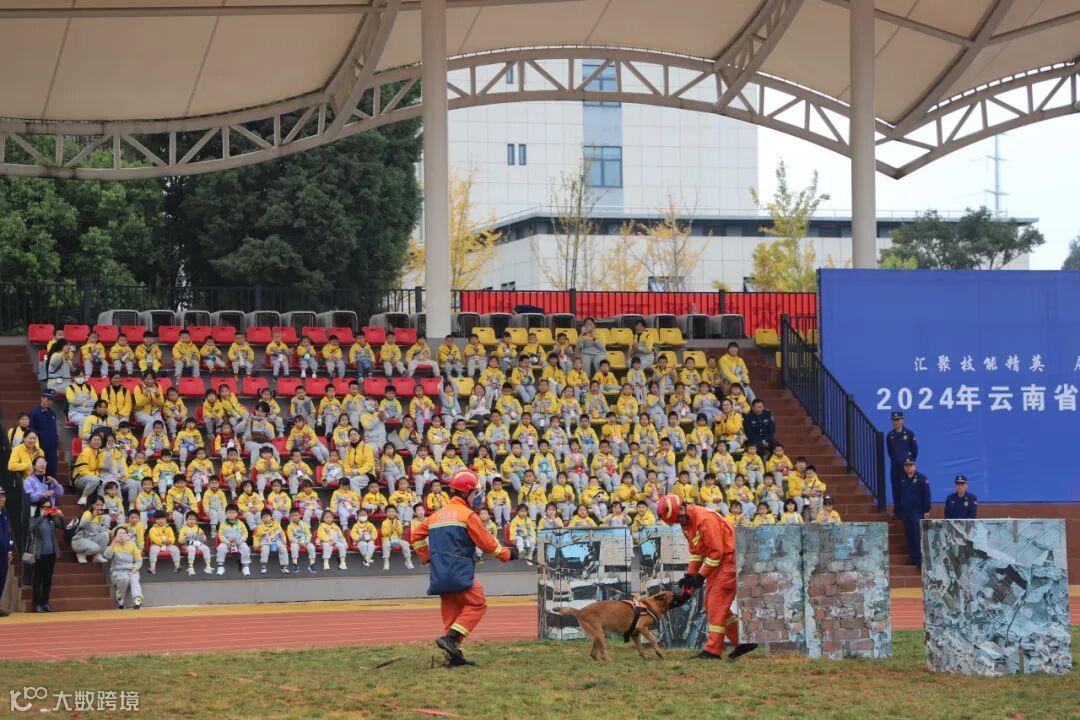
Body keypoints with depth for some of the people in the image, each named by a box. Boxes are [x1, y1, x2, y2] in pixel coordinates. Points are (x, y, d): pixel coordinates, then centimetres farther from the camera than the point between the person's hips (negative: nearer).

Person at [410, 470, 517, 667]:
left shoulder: (437, 515, 17)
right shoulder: (468, 515, -5)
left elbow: (416, 536, 19)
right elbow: (486, 543, -7)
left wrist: (428, 556, 23)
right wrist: (507, 554, 6)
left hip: (439, 574, 8)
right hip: (459, 574, -8)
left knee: (451, 612, 11)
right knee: (477, 604, -1)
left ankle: (454, 655, 4)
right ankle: (450, 638, -17)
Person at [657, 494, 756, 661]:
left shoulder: (705, 519, -25)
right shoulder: (686, 522, 6)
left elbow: (716, 551, -23)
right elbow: (695, 550, 16)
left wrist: (701, 576, -17)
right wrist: (690, 575, 8)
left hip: (730, 558, -10)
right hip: (717, 561, 10)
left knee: (717, 605, -11)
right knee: (711, 605, 12)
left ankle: (713, 650, -10)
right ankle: (743, 642, 18)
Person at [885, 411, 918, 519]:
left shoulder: (909, 434, -3)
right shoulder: (890, 435, 7)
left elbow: (915, 450, 4)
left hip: (906, 464, -4)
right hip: (895, 465, 4)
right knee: (896, 488, 3)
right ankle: (897, 513, 9)